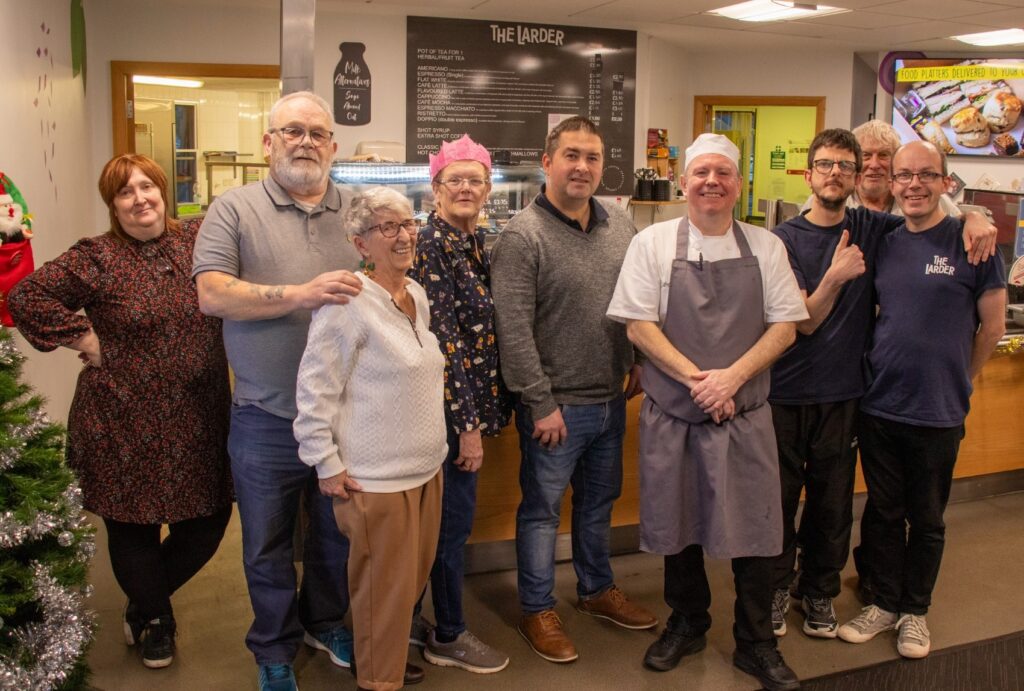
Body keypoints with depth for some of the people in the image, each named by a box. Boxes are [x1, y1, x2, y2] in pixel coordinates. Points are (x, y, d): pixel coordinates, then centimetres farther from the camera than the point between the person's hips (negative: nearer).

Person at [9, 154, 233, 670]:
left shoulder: (198, 244, 5)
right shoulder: (97, 258, -7)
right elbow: (26, 297, -12)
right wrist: (85, 339, -12)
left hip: (197, 420, 4)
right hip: (126, 426, -4)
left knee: (209, 520, 10)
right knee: (133, 526, 9)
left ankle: (147, 600, 38)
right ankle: (153, 616, 37)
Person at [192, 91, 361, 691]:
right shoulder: (235, 209, -2)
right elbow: (212, 294, -14)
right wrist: (302, 294, -23)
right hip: (267, 419, -2)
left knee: (339, 535, 20)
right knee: (269, 546, 14)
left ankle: (325, 621, 45)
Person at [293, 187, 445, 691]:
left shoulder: (417, 296, 8)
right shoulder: (348, 302, -17)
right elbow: (314, 391, -16)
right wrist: (328, 466, -15)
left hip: (425, 467, 8)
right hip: (376, 478, -8)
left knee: (413, 577, 20)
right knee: (385, 588, 6)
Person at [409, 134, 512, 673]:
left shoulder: (478, 241, 10)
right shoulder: (430, 245, -16)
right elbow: (443, 338, -19)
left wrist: (484, 411, 12)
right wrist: (467, 424, -17)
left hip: (476, 400, 8)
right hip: (450, 405, -8)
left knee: (446, 516, 18)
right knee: (454, 520, 4)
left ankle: (408, 619, 33)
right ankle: (449, 636, 22)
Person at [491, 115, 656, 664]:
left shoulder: (620, 225, 4)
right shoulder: (522, 236, -15)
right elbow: (513, 331, -19)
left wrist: (637, 363, 8)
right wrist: (541, 403, -17)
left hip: (610, 399, 6)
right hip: (556, 405, -6)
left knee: (598, 503, 22)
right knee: (542, 509, 9)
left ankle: (597, 590, 41)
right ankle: (537, 611, 26)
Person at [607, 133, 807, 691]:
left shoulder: (766, 247, 5)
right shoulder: (653, 243, 0)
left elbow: (785, 326, 1)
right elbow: (638, 326, -5)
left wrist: (732, 377, -13)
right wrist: (696, 379, -14)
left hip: (745, 415, 1)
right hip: (672, 414, 0)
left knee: (753, 530, 4)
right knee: (679, 524, 12)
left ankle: (755, 643, 23)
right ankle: (687, 624, 34)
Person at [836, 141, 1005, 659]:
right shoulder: (883, 245, 5)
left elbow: (992, 327, -2)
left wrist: (955, 381, 5)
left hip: (938, 414, -3)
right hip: (879, 406, 3)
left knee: (927, 520, 12)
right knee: (885, 514, 14)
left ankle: (914, 611, 29)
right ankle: (885, 603, 30)